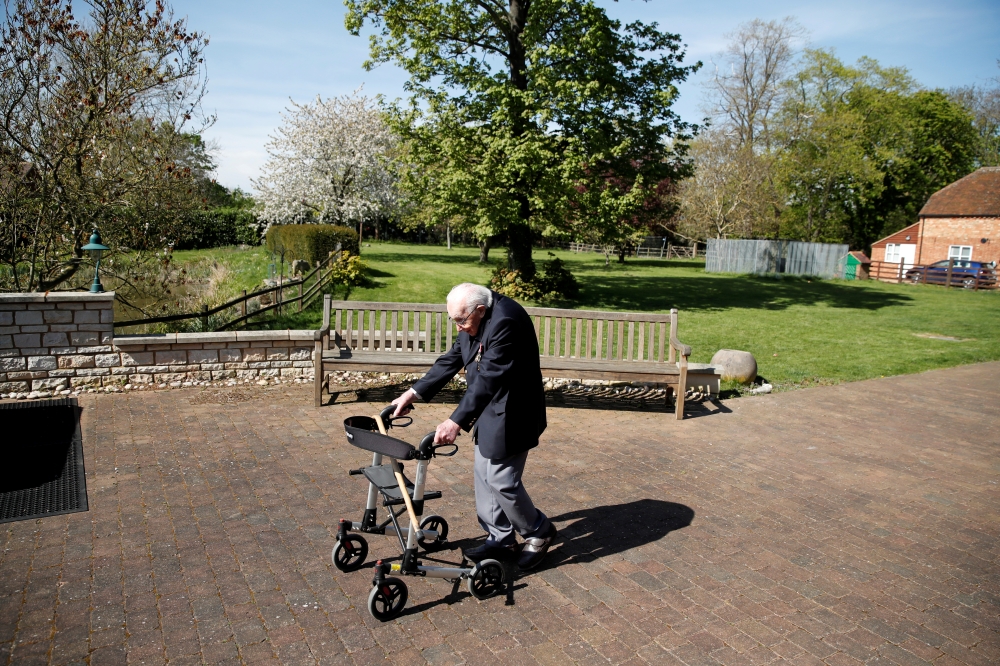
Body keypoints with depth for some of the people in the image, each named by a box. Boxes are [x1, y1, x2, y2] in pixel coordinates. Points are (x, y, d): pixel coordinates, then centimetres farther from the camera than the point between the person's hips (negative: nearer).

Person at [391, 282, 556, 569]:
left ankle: (539, 531, 20)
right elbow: (451, 360, 8)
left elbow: (489, 379, -32)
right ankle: (500, 538, 28)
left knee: (502, 480, -4)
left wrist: (457, 422, -35)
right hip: (489, 409, 10)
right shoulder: (475, 319, 1)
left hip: (511, 413, -10)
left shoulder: (505, 322, -28)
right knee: (484, 475, 13)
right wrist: (414, 393, 4)